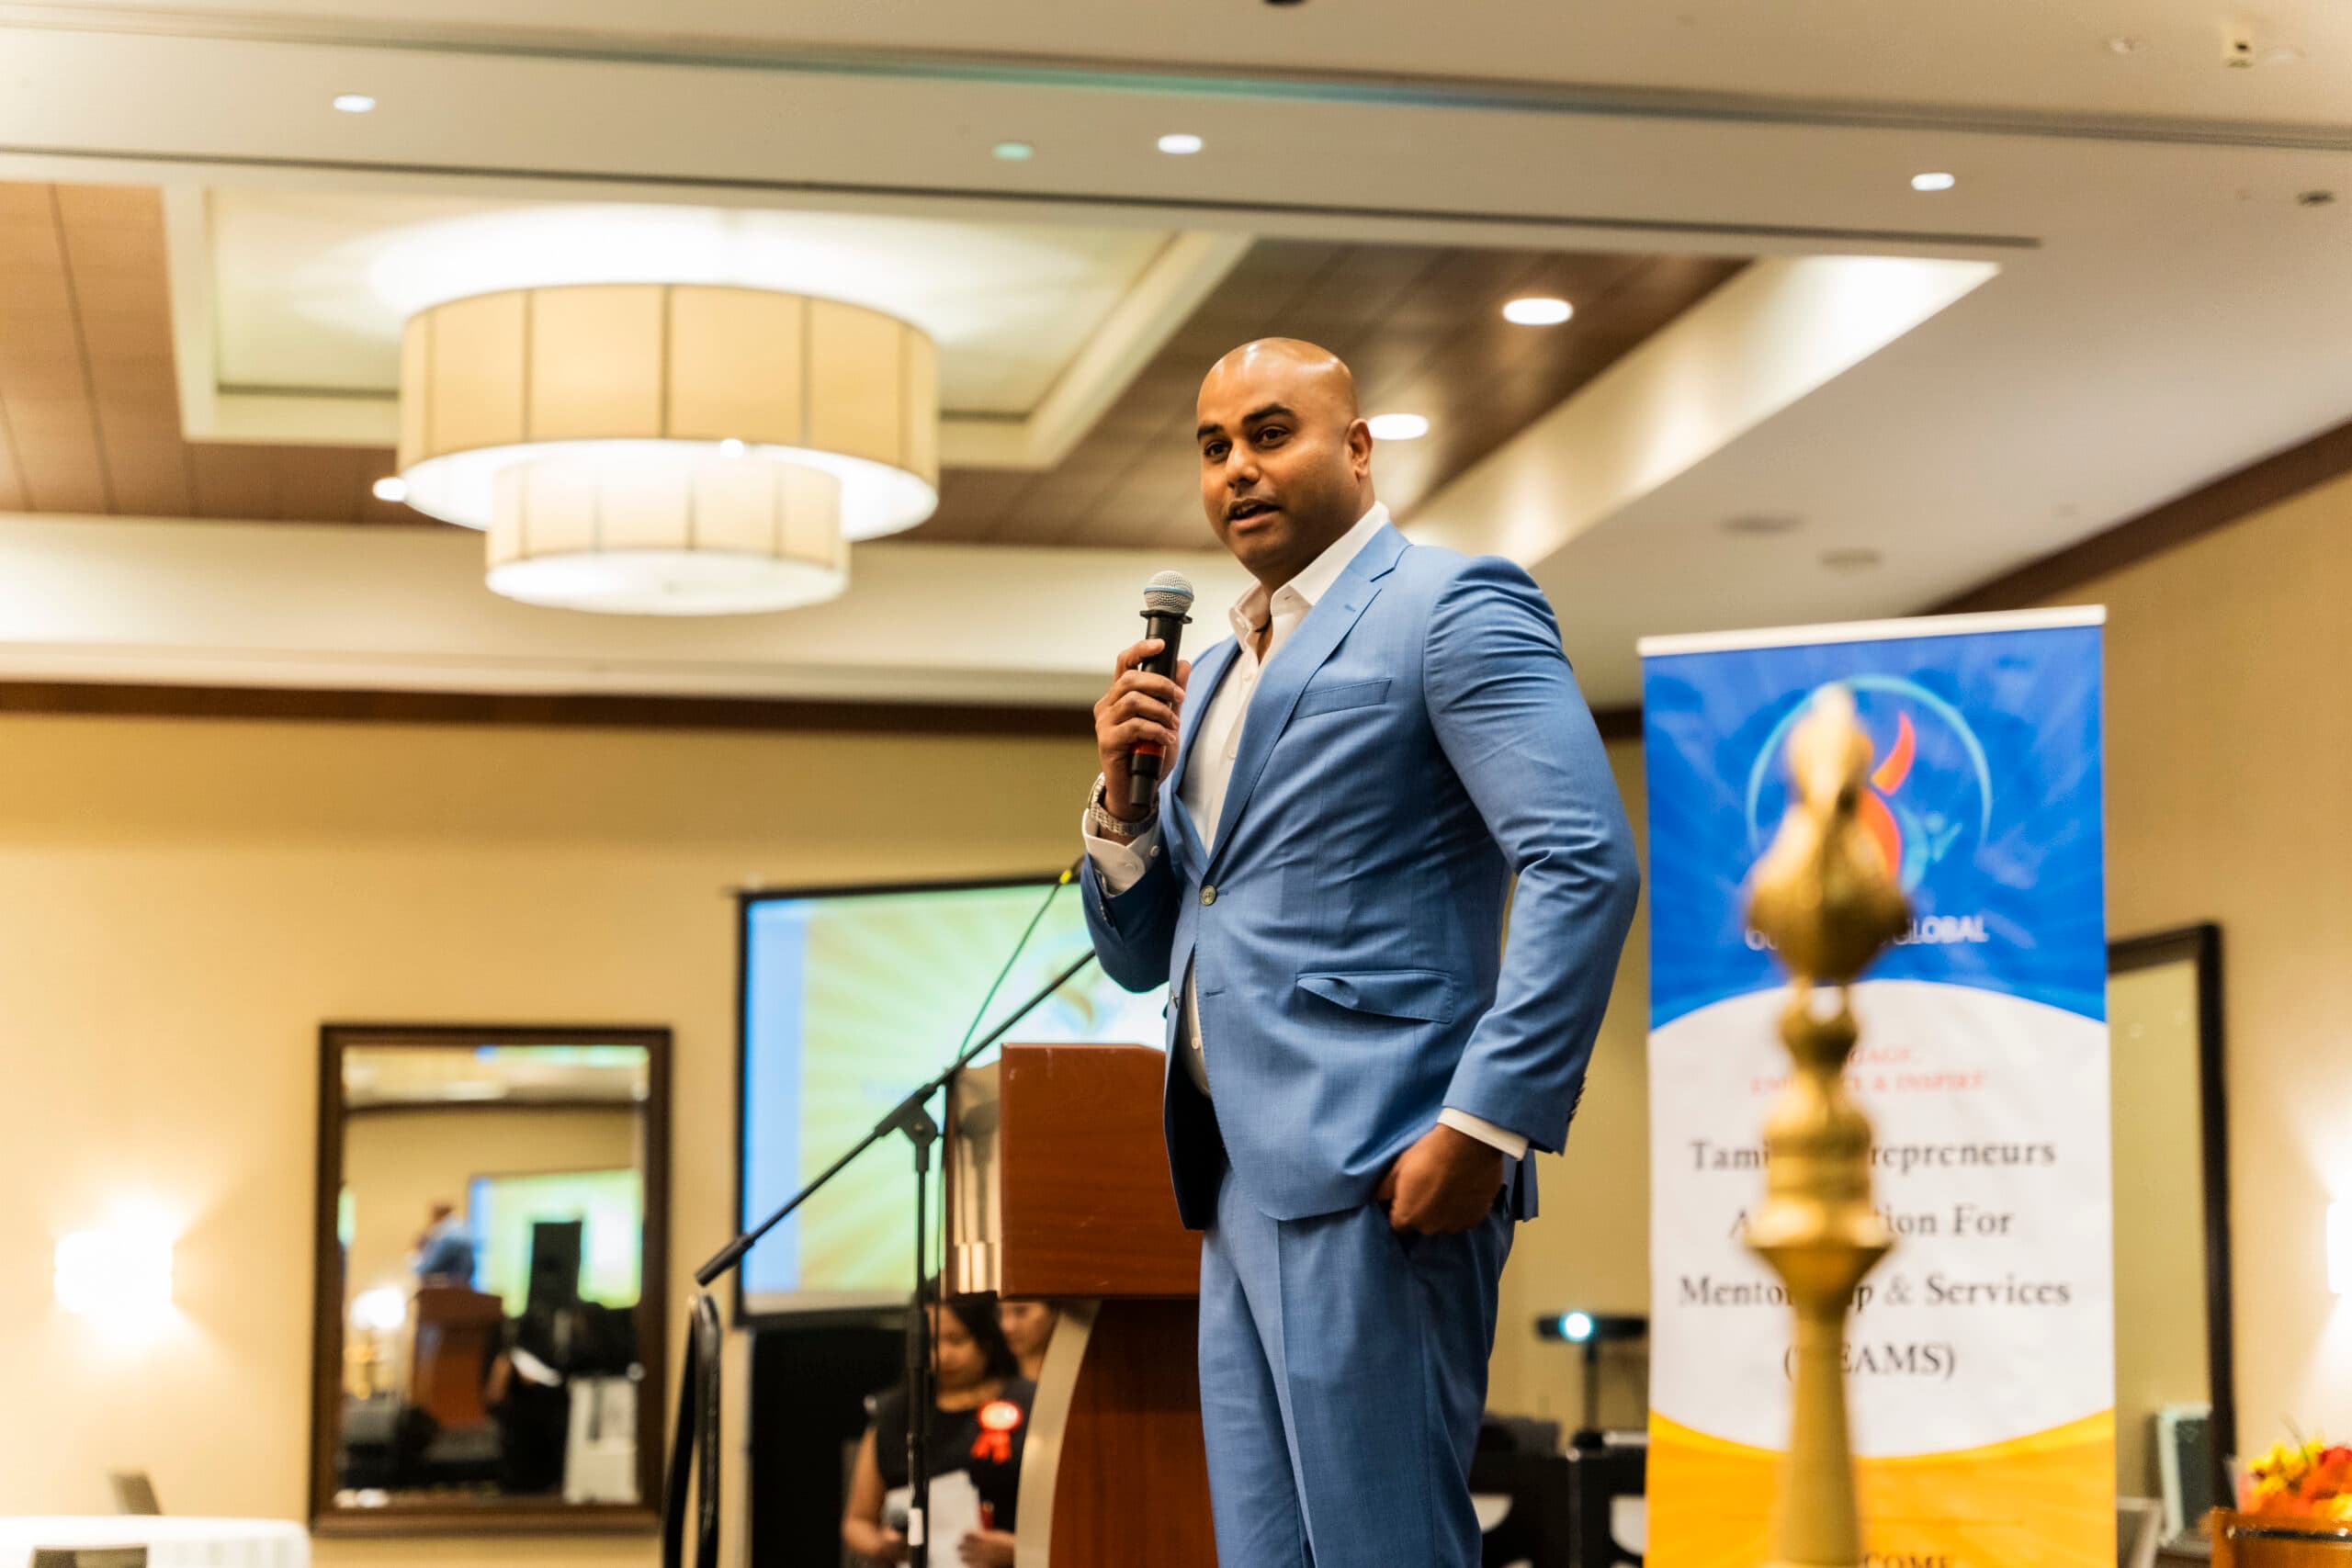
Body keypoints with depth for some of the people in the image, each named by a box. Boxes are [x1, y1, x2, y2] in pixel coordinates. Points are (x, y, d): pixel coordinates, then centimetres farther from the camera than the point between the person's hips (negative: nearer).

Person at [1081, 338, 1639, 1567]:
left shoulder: (1450, 608, -3)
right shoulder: (1213, 680, 22)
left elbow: (1586, 867, -15)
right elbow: (1140, 955, 24)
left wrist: (1484, 1126, -21)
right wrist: (1122, 786, 6)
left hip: (1373, 1176, -8)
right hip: (1241, 1186, 8)